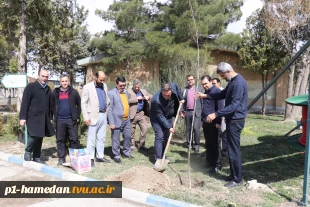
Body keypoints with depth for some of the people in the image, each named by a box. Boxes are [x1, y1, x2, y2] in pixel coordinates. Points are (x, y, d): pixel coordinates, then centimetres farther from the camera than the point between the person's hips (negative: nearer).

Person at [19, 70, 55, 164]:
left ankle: (36, 157, 19)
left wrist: (50, 117, 14)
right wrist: (22, 117, -14)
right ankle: (27, 151, 13)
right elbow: (24, 103, -8)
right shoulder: (31, 86, -4)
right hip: (33, 117, -5)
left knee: (39, 137, 9)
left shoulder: (48, 89, 12)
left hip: (44, 118, 5)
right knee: (34, 136, -13)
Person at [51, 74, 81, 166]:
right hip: (59, 120, 2)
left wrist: (77, 116, 1)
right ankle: (61, 158, 18)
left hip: (71, 119, -1)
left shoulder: (74, 92, 3)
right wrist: (54, 116, 6)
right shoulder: (55, 92, 7)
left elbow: (79, 104, 6)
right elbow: (52, 105, 13)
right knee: (60, 140, 7)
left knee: (74, 139, 0)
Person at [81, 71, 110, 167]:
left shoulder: (104, 86, 10)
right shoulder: (87, 87, -7)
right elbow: (83, 103, -9)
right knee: (91, 139, 0)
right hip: (94, 116, -6)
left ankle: (100, 156, 21)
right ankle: (90, 158, 8)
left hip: (104, 115, 6)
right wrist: (86, 118, -13)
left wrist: (108, 112, 8)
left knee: (101, 138, 12)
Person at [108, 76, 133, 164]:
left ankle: (126, 153, 34)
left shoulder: (126, 92, 11)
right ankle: (116, 156, 19)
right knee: (116, 139, 5)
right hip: (117, 121, -7)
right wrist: (111, 123, -16)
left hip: (126, 120, 7)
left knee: (128, 137, 16)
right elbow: (109, 109, -13)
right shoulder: (111, 93, -11)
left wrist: (128, 116, 11)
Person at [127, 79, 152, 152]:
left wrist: (148, 97, -5)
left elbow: (151, 97, 17)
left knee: (144, 129, -3)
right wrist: (137, 98, -19)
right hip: (132, 114, -3)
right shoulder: (129, 91, -4)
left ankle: (141, 145, 11)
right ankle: (132, 145, 24)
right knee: (131, 131, 7)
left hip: (141, 114, 4)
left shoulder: (144, 91, 12)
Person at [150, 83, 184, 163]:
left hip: (169, 117, 6)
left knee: (166, 137, 10)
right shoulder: (156, 100, -37)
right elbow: (160, 117, -28)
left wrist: (181, 98, 3)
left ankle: (163, 156, 22)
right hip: (157, 119, -6)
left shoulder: (173, 86, -24)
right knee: (160, 136, -15)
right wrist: (169, 127, -28)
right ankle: (158, 159, -9)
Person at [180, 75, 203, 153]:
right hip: (187, 112, 3)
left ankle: (196, 145, 0)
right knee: (188, 129, 9)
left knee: (196, 128, -11)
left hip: (197, 112, -3)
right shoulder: (184, 90, 9)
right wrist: (182, 111, 4)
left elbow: (202, 100, 1)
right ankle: (189, 144, 20)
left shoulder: (199, 89, 3)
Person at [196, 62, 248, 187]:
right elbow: (222, 94, 23)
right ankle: (234, 174, 27)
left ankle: (237, 179, 9)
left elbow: (234, 105, -27)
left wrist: (216, 114, -29)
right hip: (232, 119, 10)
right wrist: (205, 96, 13)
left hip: (235, 120, -10)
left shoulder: (238, 83, -21)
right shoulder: (232, 81, 12)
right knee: (232, 148, 16)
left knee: (234, 150, -2)